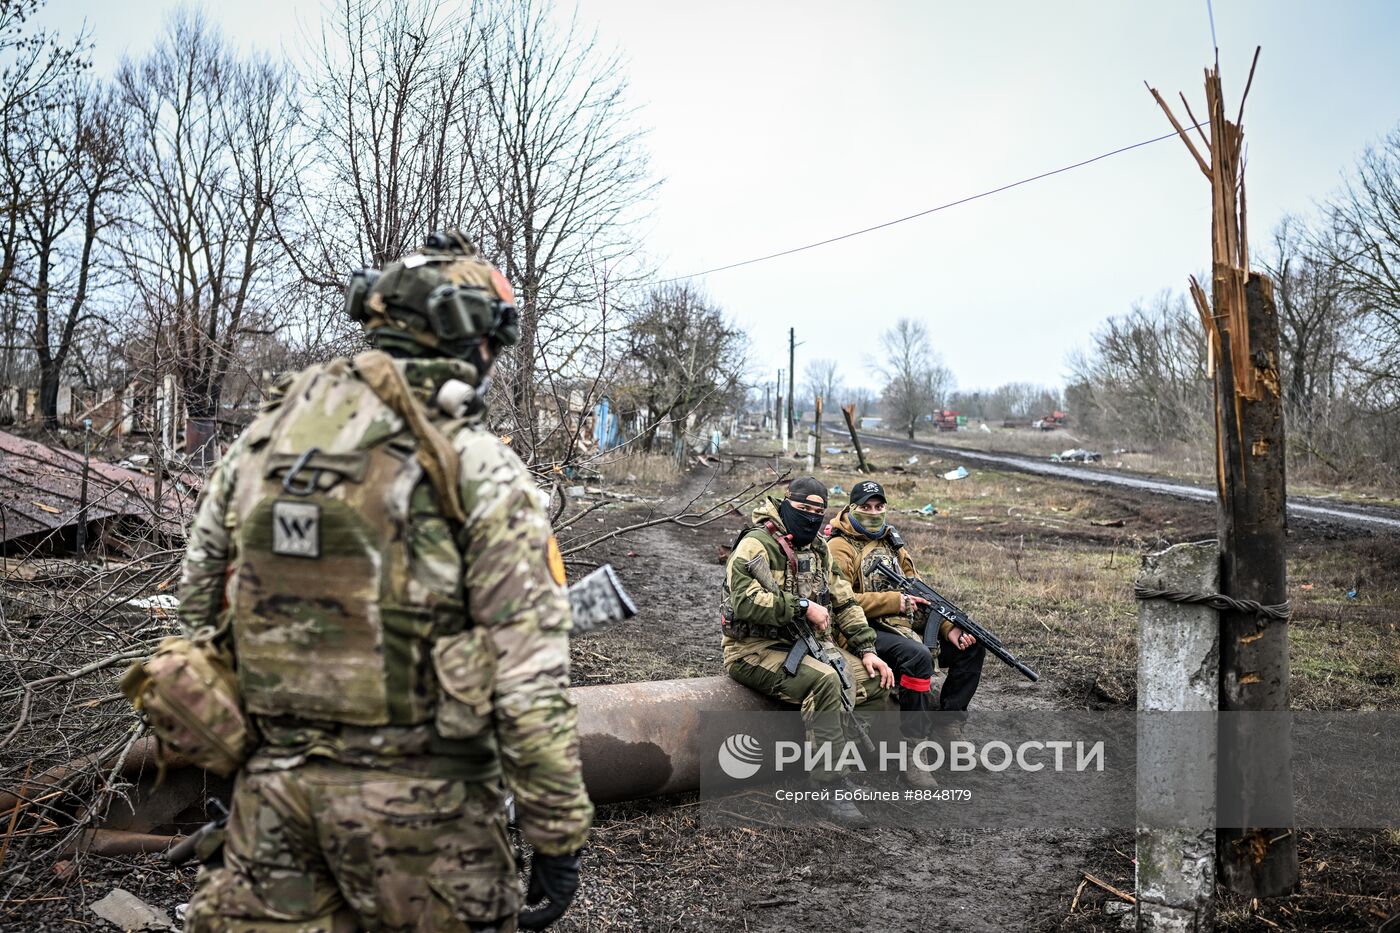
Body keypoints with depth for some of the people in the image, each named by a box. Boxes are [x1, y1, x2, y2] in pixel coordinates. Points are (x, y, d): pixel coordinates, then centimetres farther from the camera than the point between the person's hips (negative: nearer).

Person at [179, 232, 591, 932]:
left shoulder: (259, 440, 2)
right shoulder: (479, 470, -15)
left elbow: (199, 605, 11)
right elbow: (531, 681, -18)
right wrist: (558, 836, -8)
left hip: (272, 786, 5)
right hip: (420, 799, -4)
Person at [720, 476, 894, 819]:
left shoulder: (818, 550, 14)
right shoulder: (757, 544, -14)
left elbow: (844, 603, 18)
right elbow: (745, 601, -29)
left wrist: (867, 650, 7)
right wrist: (803, 606, -24)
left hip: (808, 645, 9)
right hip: (756, 649, -9)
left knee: (875, 680, -5)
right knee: (824, 680, -33)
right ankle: (830, 786, -23)